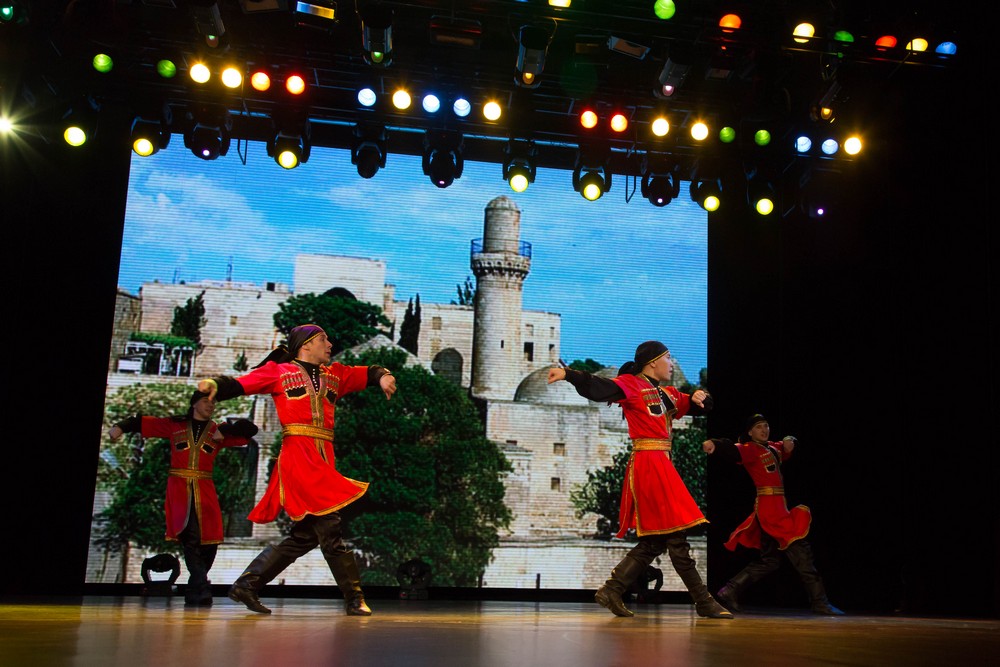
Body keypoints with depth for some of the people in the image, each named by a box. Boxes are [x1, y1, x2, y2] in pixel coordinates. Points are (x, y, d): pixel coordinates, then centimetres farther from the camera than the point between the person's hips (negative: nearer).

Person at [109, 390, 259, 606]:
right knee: (191, 538, -19)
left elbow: (249, 429, 10)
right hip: (179, 490, -2)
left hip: (205, 492, 3)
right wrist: (120, 427, -5)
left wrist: (224, 431, -4)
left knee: (209, 542, -1)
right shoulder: (175, 425, 12)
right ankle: (201, 588, -21)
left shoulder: (217, 432, 14)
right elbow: (142, 422, 12)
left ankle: (193, 591, 18)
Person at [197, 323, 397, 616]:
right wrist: (216, 384, -19)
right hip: (297, 456, -7)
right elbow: (241, 384, 1)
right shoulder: (278, 371, 7)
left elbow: (367, 374, 19)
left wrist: (383, 376, -3)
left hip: (324, 460, 7)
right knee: (329, 525, -11)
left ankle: (246, 586, 19)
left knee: (305, 535, 10)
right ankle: (354, 598, -2)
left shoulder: (335, 374, 21)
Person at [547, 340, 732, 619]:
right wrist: (568, 374, -37)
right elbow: (598, 387, -20)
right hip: (648, 464, -10)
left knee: (655, 540, 9)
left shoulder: (667, 394, 21)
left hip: (661, 465, 10)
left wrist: (699, 398, 3)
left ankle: (612, 591, 11)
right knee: (675, 536, -4)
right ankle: (704, 602, 3)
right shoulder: (631, 385, -5)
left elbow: (701, 408, 28)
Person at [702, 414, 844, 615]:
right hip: (770, 506, -9)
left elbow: (789, 446, 28)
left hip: (777, 506, 9)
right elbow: (733, 450, -26)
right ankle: (819, 602, -1)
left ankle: (730, 592, 9)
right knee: (799, 549, -6)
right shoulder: (751, 449, -8)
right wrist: (714, 445, -49)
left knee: (770, 559, 11)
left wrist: (789, 441, 1)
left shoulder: (773, 448, 17)